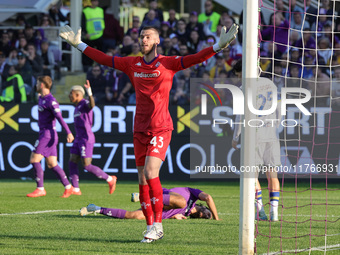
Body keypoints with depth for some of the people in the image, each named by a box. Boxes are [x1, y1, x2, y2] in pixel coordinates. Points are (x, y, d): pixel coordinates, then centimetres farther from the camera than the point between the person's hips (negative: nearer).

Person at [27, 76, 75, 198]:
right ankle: (68, 187, 7)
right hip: (44, 134, 9)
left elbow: (60, 118, -21)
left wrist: (68, 133, -26)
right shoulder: (41, 98, 15)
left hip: (48, 134, -9)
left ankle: (40, 189, -7)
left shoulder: (50, 101, -14)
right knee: (52, 164, 7)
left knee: (34, 160, -10)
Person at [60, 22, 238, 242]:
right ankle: (151, 227, 10)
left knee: (151, 172, -19)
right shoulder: (132, 64, 10)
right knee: (143, 180, 3)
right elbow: (104, 59, 19)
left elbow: (195, 59, -12)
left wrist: (219, 46, -25)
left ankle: (158, 224, -10)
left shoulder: (168, 64, -2)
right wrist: (78, 44, 21)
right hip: (140, 130, 5)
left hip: (161, 129, -5)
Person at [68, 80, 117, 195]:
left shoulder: (85, 104, -12)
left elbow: (92, 105, -37)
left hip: (87, 139, -10)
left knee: (87, 166, -10)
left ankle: (110, 179, 3)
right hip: (79, 139, 10)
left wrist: (89, 93, -53)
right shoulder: (77, 107, 16)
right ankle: (75, 189, 3)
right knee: (72, 163, 2)